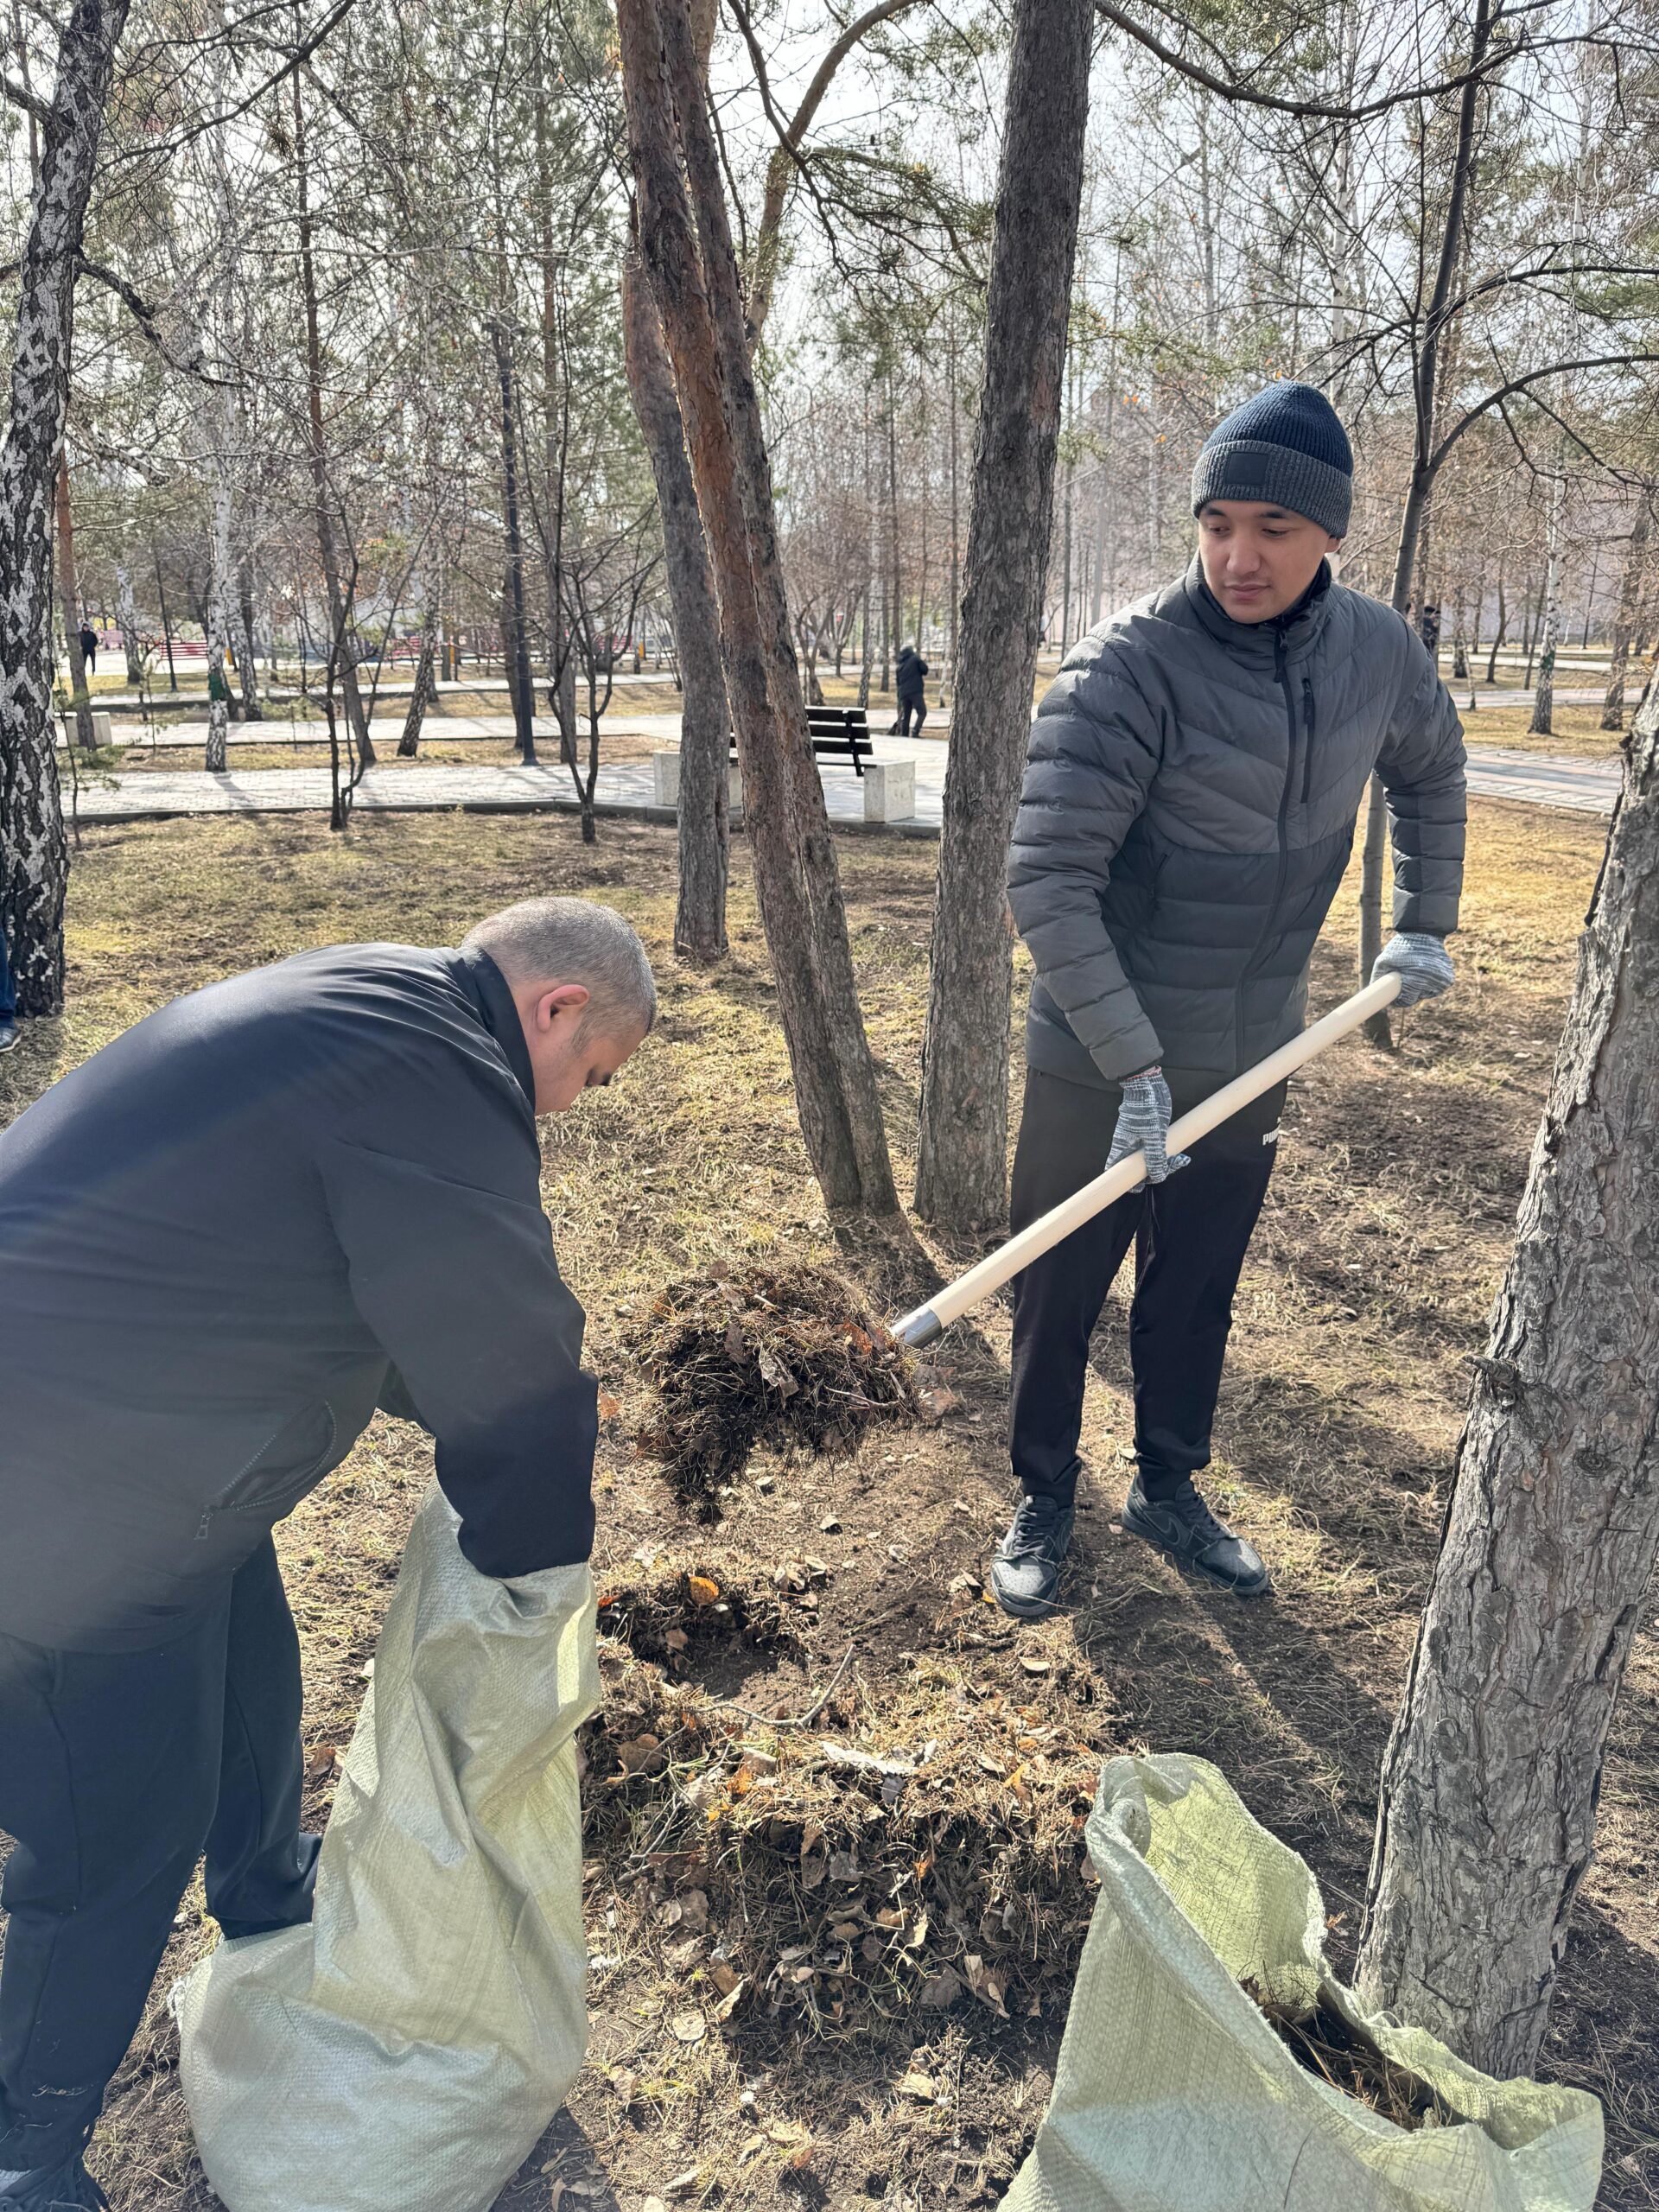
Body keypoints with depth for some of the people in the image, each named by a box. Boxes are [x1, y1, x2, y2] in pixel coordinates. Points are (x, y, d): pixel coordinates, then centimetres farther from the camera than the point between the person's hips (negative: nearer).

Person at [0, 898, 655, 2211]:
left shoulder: (371, 1001, 8)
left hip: (128, 1431, 10)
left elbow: (428, 1299, 20)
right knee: (121, 1840, 8)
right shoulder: (443, 1074, -25)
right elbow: (513, 1373, -19)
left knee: (248, 1691, 28)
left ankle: (274, 1904, 56)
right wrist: (536, 1570, -3)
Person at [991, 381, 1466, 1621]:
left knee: (1197, 1295, 18)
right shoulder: (1130, 666, -21)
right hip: (1097, 1065, -4)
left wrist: (1426, 926, 17)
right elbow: (1048, 882, -24)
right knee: (1060, 1298, 10)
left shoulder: (1379, 655, -4)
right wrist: (1135, 1066, -27)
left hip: (1252, 1058, 5)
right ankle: (1046, 1504, 32)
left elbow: (1432, 768, 20)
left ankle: (1168, 1490, 39)